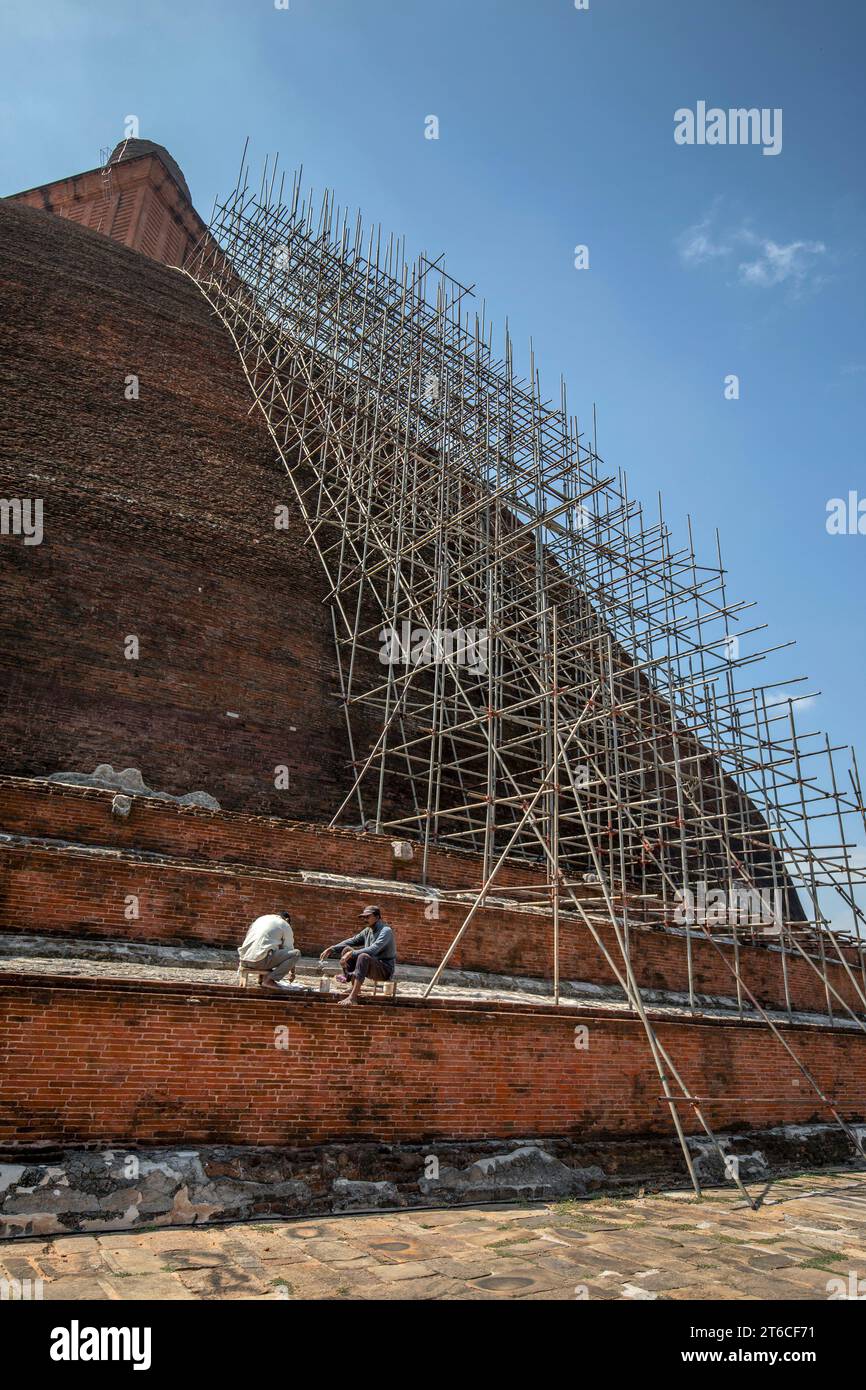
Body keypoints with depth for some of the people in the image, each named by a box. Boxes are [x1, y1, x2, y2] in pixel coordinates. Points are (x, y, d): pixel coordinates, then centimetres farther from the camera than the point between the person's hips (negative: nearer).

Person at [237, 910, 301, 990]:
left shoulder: (260, 919, 28)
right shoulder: (285, 925, 11)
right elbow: (289, 949, 16)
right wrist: (292, 972, 30)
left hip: (244, 960, 7)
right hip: (259, 960, -7)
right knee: (296, 953, 0)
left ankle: (262, 977, 13)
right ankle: (269, 980, -7)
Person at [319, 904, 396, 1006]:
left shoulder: (386, 931, -16)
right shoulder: (367, 931, 9)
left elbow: (373, 950, -30)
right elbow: (351, 941, 13)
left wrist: (351, 953, -32)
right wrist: (331, 949, 2)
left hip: (385, 970, -8)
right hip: (371, 967, 9)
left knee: (363, 956, -36)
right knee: (346, 949, 0)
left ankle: (353, 996, -38)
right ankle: (354, 985, -10)